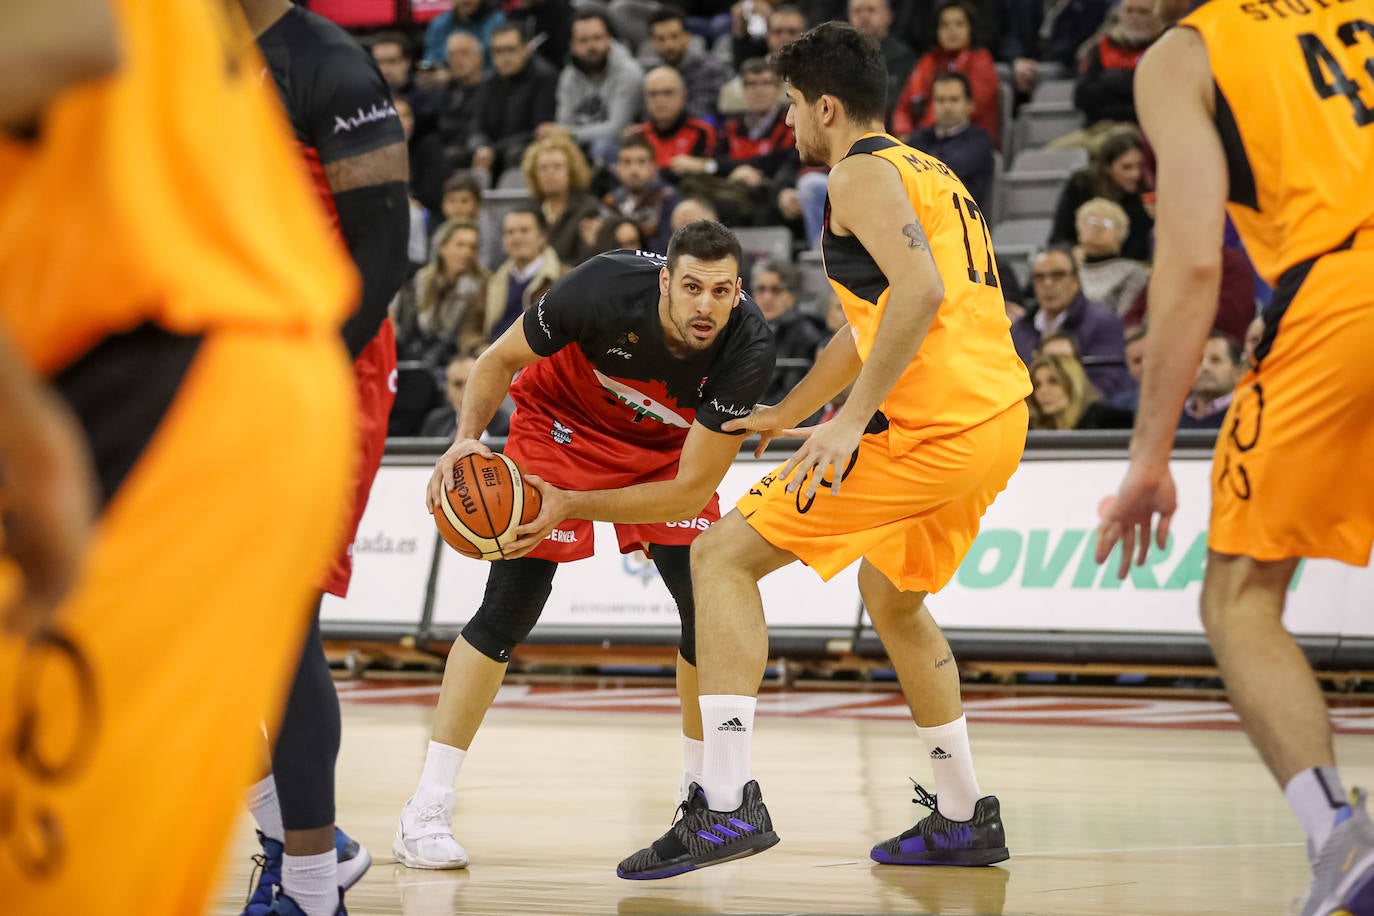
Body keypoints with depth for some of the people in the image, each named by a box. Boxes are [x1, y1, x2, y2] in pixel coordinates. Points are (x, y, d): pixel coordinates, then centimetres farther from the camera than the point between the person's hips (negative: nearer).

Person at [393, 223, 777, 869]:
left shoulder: (748, 350, -32)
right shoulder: (607, 286, -35)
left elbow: (691, 489, -28)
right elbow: (500, 360, -16)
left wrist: (572, 507, -37)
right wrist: (467, 439, -33)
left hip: (668, 445, 2)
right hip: (564, 419, -2)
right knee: (510, 605, -14)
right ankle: (427, 810, -12)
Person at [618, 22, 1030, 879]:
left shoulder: (861, 173, -4)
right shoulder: (927, 172, 25)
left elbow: (919, 291, -21)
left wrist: (851, 419, -24)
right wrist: (786, 414, 44)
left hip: (930, 423, -9)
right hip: (999, 419, 10)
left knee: (723, 555, -5)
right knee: (892, 594, 32)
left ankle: (728, 803, -16)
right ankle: (965, 817, 32)